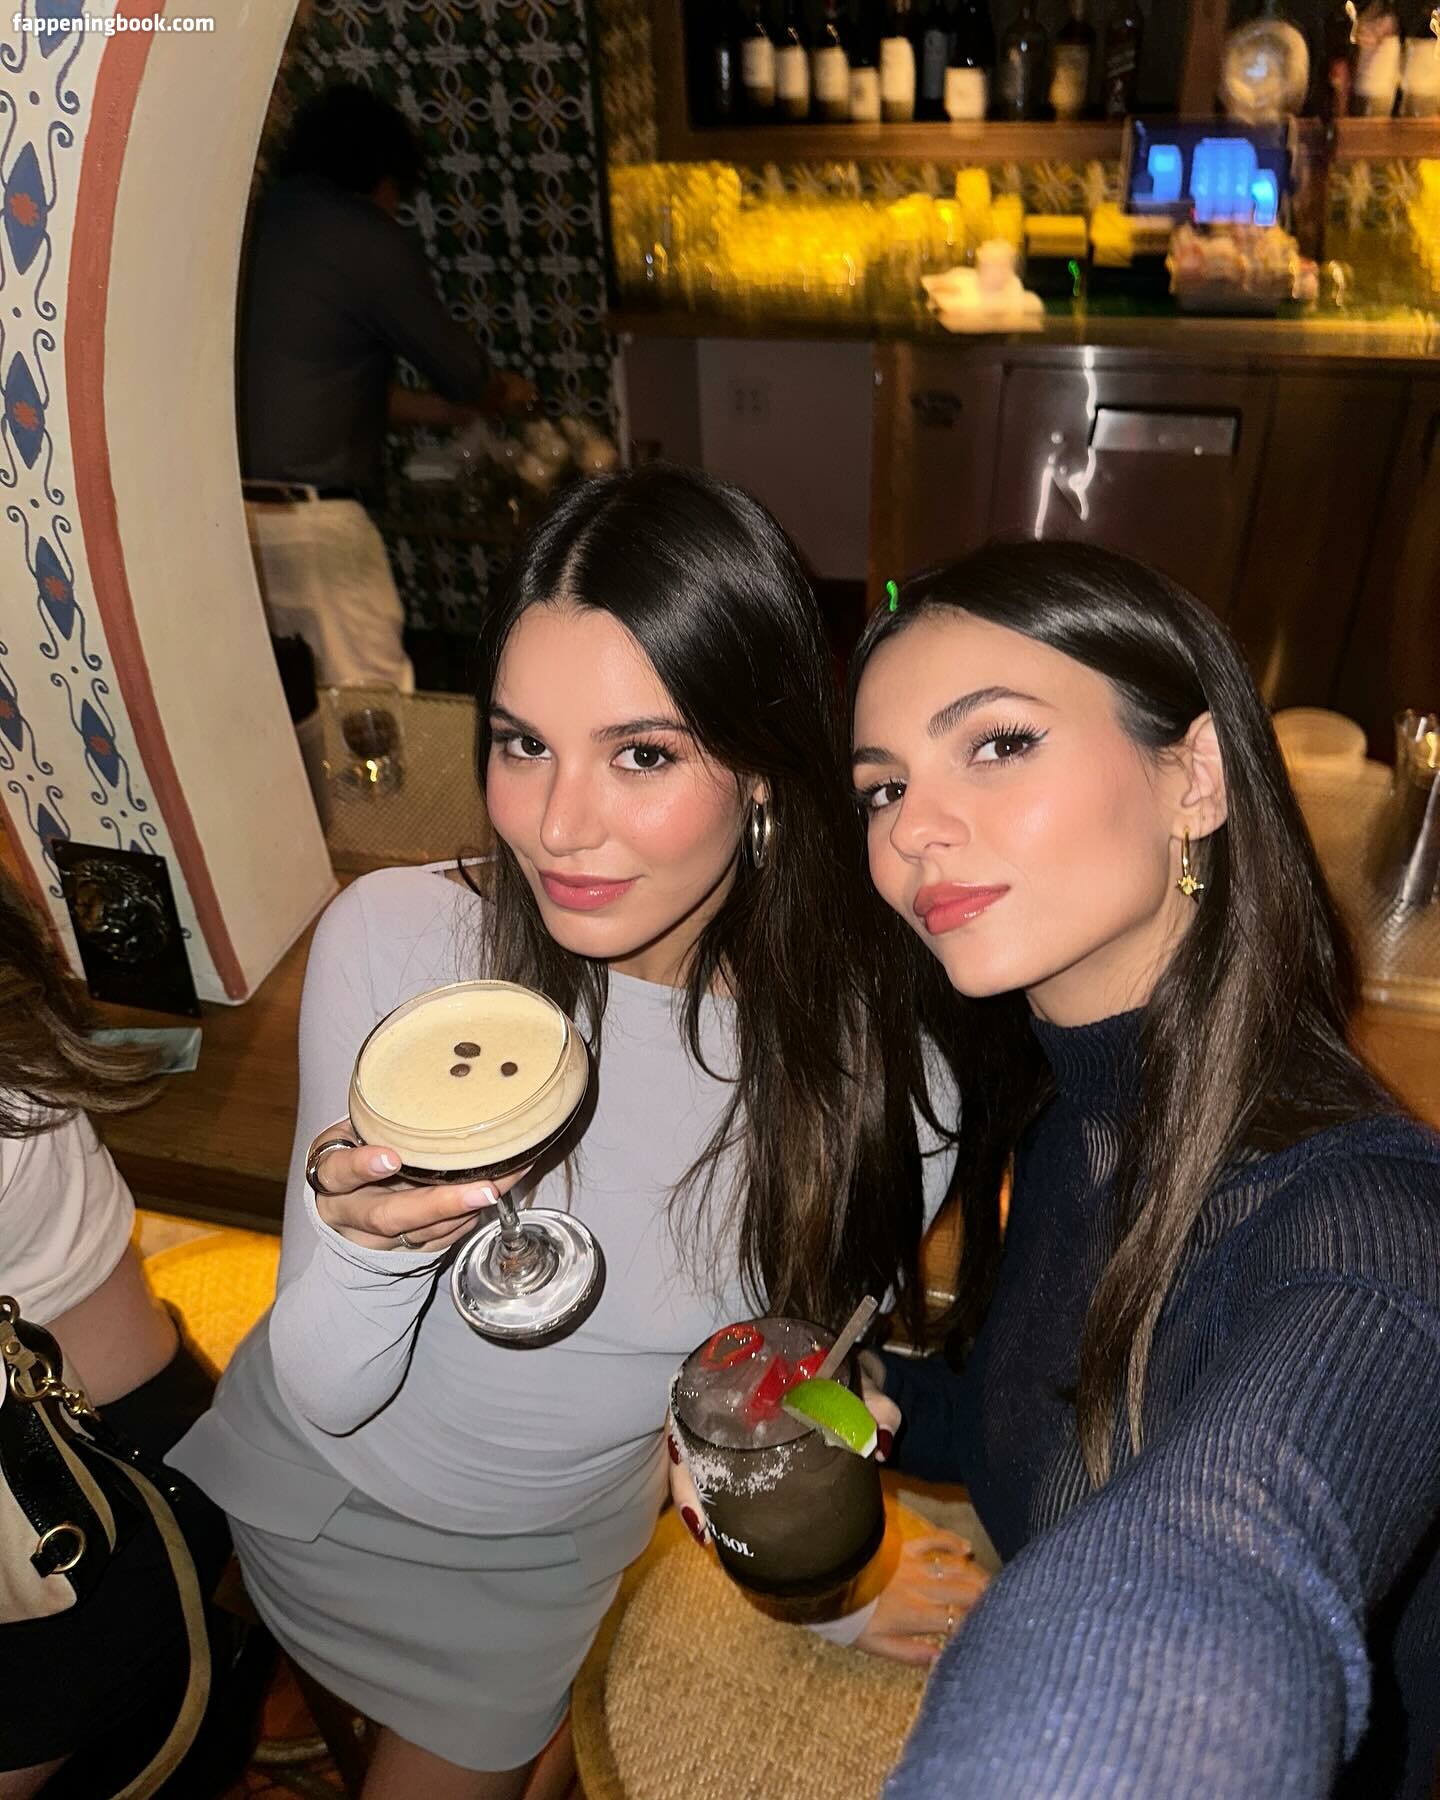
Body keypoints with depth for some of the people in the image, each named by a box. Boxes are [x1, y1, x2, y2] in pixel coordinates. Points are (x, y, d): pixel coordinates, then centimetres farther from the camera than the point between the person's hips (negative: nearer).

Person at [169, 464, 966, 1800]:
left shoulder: (883, 1089, -25)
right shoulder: (394, 939, -27)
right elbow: (325, 1397, -23)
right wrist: (364, 1241, -41)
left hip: (526, 1587, -1)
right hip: (284, 1489, 2)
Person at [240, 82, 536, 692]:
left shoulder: (261, 222, 18)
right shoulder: (368, 238, -5)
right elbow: (456, 365, 3)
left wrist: (448, 407, 30)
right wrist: (504, 393, 26)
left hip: (230, 504, 8)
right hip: (309, 511, -8)